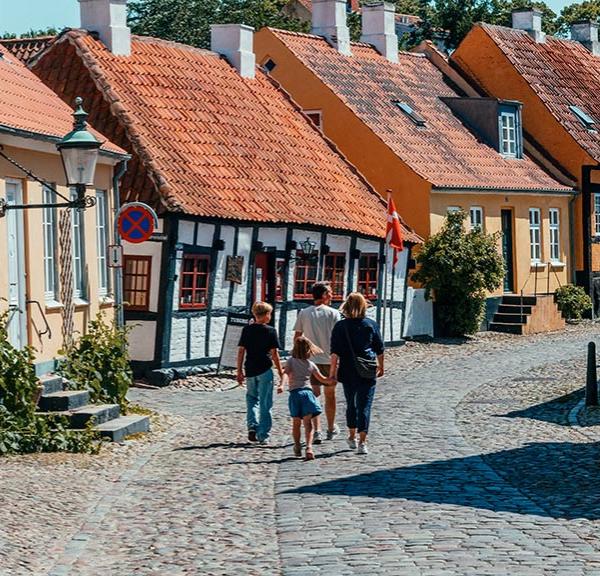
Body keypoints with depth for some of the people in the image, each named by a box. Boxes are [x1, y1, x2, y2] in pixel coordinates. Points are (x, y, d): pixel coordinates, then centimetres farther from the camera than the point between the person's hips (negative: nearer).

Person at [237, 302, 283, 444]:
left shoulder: (247, 330, 3)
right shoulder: (270, 331, -6)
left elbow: (241, 351, 3)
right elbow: (274, 354, -7)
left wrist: (239, 371, 9)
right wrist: (281, 372, 1)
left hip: (250, 370, 3)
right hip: (265, 370, -3)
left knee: (252, 398, 20)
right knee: (265, 403, 5)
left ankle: (252, 426, 0)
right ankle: (263, 436, 6)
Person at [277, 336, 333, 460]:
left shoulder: (291, 361, 5)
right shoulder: (311, 365, 11)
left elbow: (286, 373, -14)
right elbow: (323, 379, 17)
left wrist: (282, 385, -27)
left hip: (294, 393, 0)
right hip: (307, 392, 0)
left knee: (296, 423, 13)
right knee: (308, 422, -5)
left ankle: (297, 447, 24)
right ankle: (309, 446, -22)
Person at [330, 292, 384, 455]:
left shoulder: (341, 326, -4)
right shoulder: (371, 324, -1)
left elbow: (335, 351, -8)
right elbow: (379, 349, 7)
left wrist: (333, 370, -5)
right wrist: (381, 366, 20)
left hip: (348, 371, 1)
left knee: (351, 403, 18)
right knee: (365, 405, -3)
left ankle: (352, 437, 31)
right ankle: (362, 442, -14)